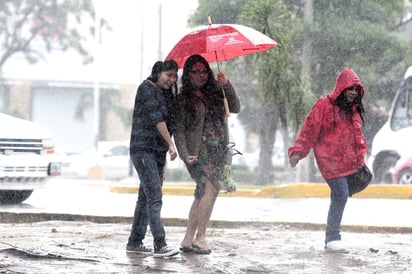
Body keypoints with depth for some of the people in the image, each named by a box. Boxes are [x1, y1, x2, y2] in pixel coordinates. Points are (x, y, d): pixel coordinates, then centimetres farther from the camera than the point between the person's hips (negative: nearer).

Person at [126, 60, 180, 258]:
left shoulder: (167, 93, 16)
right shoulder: (146, 88, -9)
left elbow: (170, 120, 13)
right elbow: (157, 118, -15)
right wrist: (171, 144, -17)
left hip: (158, 152, 8)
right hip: (143, 150, -8)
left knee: (145, 198, 10)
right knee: (154, 198, -15)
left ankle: (134, 242, 17)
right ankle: (160, 245, -19)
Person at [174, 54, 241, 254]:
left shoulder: (214, 93, 13)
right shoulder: (183, 99, 0)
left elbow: (235, 108, 5)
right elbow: (179, 131, -3)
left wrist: (227, 86, -5)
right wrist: (185, 155, -14)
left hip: (218, 151, 5)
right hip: (198, 152, -5)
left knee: (201, 195, 5)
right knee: (210, 188, -20)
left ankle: (188, 240, 10)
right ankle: (200, 237, -16)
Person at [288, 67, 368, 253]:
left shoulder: (354, 110, 17)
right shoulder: (324, 105, -6)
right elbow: (310, 129, -7)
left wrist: (361, 157, 23)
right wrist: (298, 151, -12)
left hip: (349, 162, 7)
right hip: (331, 160, -7)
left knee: (339, 197, 6)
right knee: (341, 195, -15)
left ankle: (332, 239, 16)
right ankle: (332, 239, -11)